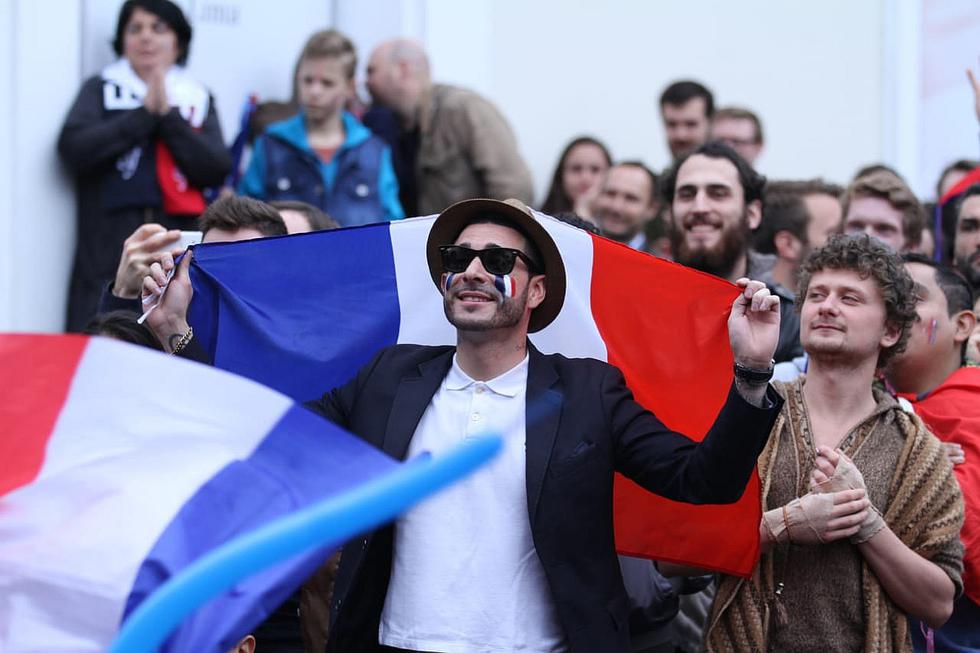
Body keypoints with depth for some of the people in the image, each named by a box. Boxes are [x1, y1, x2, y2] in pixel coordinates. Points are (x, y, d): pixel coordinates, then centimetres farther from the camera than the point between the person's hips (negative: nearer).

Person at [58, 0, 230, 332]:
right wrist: (145, 113, -4)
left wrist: (168, 114, -4)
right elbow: (74, 150, -5)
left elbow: (216, 170, 2)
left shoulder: (199, 100, 16)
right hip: (109, 256, -1)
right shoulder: (100, 90, 12)